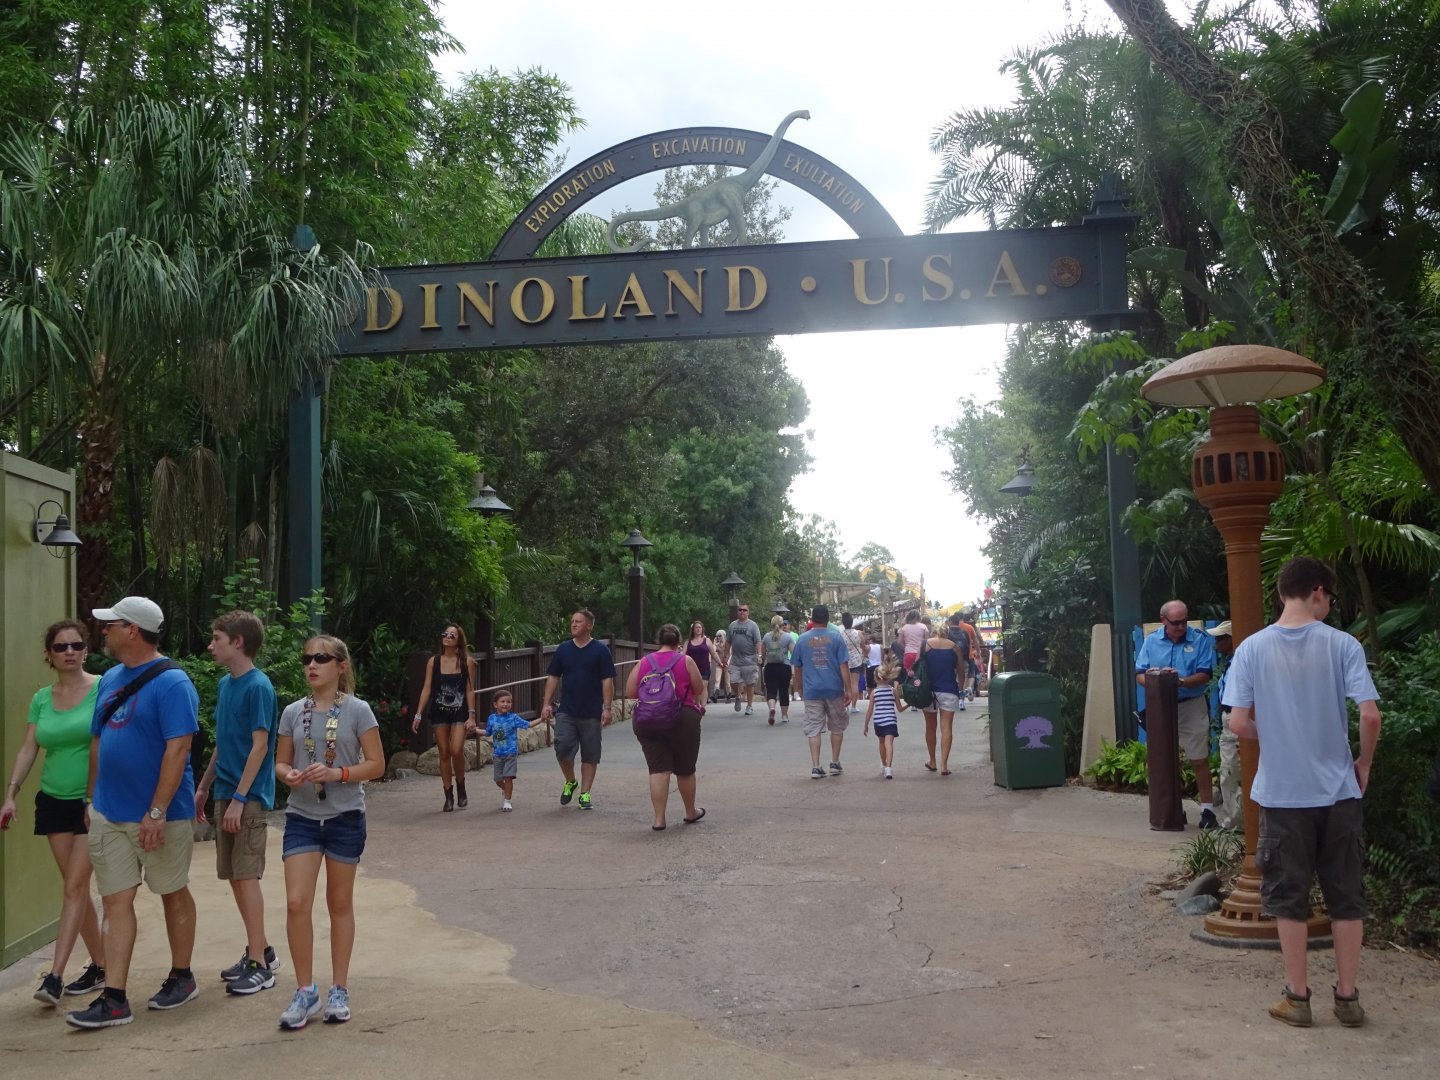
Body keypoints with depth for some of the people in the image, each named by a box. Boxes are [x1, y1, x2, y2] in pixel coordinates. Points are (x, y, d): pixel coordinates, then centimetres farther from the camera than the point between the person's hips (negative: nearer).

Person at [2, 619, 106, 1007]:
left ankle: (54, 975, -7)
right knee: (76, 887, 10)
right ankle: (99, 965, 21)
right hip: (54, 801, 5)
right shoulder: (41, 699, 6)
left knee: (75, 886, -7)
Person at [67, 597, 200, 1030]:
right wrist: (93, 797, 13)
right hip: (109, 813, 7)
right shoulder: (110, 679, 9)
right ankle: (114, 999, 8)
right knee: (116, 901, 5)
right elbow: (98, 742, 17)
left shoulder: (172, 682, -16)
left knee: (173, 894, 10)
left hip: (158, 815, -7)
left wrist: (156, 812, -23)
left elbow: (177, 750, -21)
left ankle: (181, 978, 26)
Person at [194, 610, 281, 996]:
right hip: (227, 793, 8)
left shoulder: (258, 686, -14)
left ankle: (259, 966, 1)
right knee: (234, 875, 12)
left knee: (246, 875, -6)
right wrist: (204, 787, 20)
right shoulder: (225, 684, 11)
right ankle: (260, 950, 23)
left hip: (249, 797, -8)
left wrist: (239, 799, -20)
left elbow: (259, 745, -17)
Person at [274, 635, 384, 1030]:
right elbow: (281, 762, 9)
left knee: (339, 904, 9)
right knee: (296, 902, -7)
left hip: (345, 818, -2)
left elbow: (376, 764, -6)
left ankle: (339, 990, 23)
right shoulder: (293, 712, 3)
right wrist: (289, 775, -14)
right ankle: (305, 990, 9)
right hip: (302, 817, 2)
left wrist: (338, 773, -21)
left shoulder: (357, 711, -7)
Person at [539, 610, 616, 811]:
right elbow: (553, 678, 10)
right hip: (566, 712, 2)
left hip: (591, 713, -2)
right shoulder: (563, 649, 7)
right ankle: (570, 782, 19)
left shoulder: (600, 650, -2)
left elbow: (607, 681, -4)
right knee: (562, 747, -7)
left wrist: (607, 707, -11)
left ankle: (585, 794, 14)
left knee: (589, 755, 3)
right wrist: (547, 704, 2)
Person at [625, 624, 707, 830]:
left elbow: (629, 693, 5)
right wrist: (700, 705, 23)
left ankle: (659, 819, -2)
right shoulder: (686, 661, -1)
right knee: (685, 769, 13)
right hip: (682, 719, -2)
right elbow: (699, 690, 2)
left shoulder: (643, 662, 5)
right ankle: (691, 813, 30)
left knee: (659, 770, 3)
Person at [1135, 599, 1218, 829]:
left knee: (1199, 760, 0)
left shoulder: (1200, 639, -5)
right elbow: (1139, 674, 3)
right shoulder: (1151, 641, 4)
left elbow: (1205, 674, -10)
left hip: (1191, 707, -3)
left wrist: (1182, 681, -26)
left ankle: (1207, 810, 7)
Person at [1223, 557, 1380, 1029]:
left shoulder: (1252, 648, -5)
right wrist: (1364, 763, 3)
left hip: (1282, 793, 0)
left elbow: (1238, 723, -8)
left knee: (1288, 897, 10)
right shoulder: (1343, 645, -7)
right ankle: (1347, 996, 21)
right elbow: (1370, 714, -14)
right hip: (1338, 791, 0)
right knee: (1347, 896, 13)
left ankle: (1297, 998, 17)